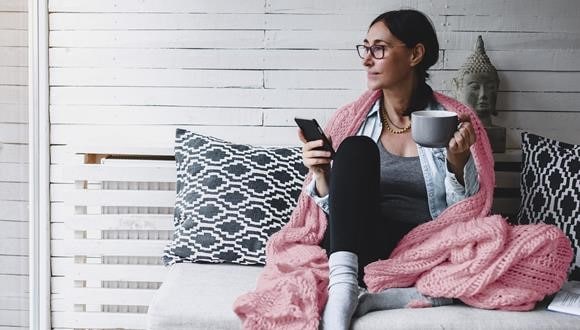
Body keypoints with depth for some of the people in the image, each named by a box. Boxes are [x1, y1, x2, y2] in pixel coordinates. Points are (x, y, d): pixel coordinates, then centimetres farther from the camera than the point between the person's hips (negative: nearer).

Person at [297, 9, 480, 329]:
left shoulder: (449, 123, 3)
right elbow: (337, 205, 10)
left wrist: (458, 161, -15)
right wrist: (321, 175, -10)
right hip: (360, 247, 2)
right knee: (356, 147, -21)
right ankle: (343, 286, -31)